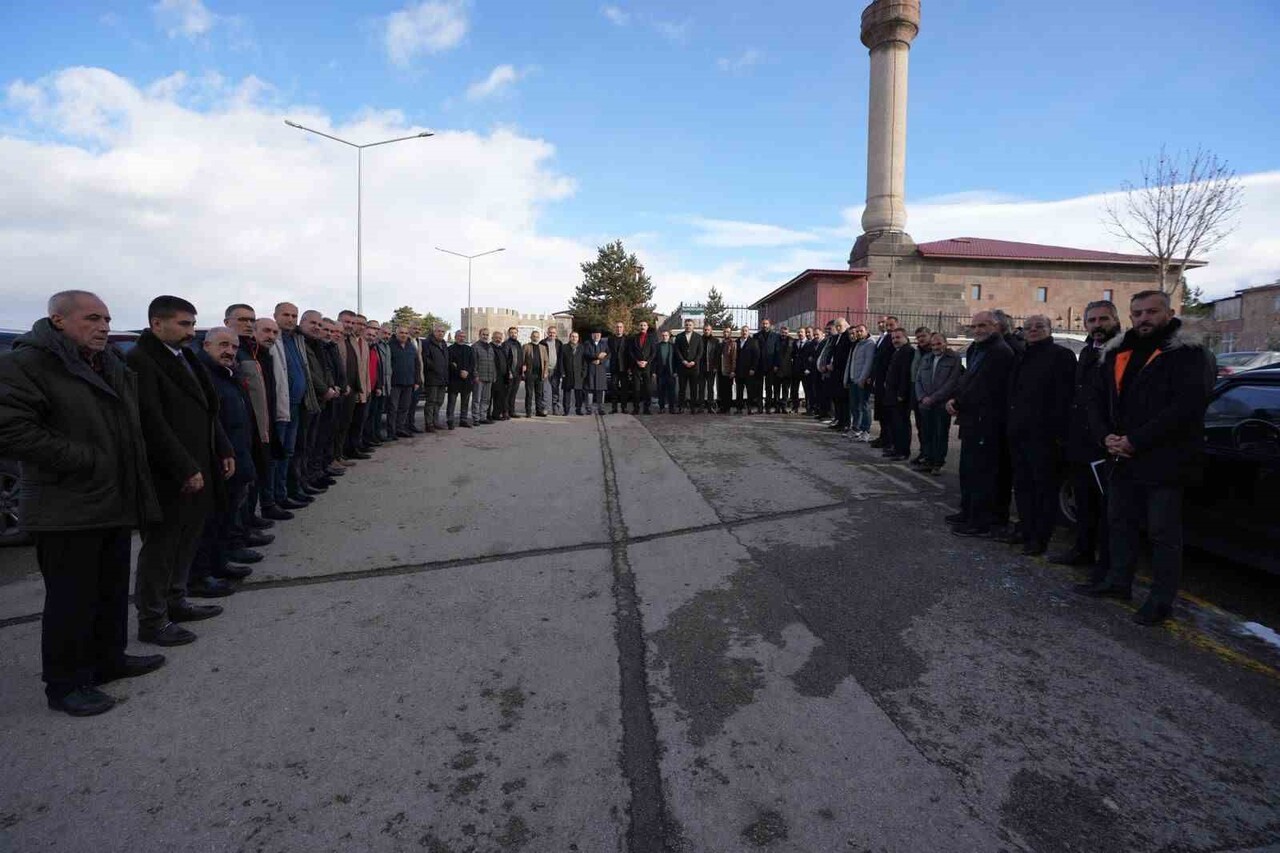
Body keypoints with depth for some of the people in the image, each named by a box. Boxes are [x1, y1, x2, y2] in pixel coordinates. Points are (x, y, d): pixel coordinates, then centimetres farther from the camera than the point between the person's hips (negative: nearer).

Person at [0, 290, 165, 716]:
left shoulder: (112, 366, 13)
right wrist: (85, 460, -21)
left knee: (113, 591, 19)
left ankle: (108, 659, 35)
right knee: (71, 598, 3)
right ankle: (65, 684, 18)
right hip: (68, 512, -8)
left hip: (114, 504, 8)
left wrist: (134, 483, 15)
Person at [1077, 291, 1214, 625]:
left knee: (1163, 533, 1)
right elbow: (1097, 401, 13)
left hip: (1163, 463, -7)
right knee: (1119, 522, 16)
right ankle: (1118, 581, 31)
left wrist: (1135, 441, -20)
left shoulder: (1188, 356, -8)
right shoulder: (1118, 355, 12)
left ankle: (1162, 600, 12)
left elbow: (1186, 407, -19)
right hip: (1121, 459, 7)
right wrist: (1107, 437, -5)